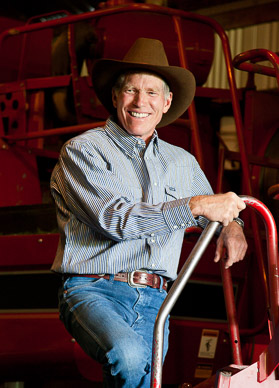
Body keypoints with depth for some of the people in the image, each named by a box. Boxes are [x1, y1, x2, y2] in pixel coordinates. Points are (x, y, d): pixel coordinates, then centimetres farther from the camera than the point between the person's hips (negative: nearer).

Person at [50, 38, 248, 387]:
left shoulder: (182, 162, 20)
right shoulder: (83, 150, 0)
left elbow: (210, 211, 37)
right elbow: (114, 219, -14)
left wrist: (230, 224, 11)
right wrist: (194, 206, -19)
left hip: (153, 302, 6)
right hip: (92, 291, -5)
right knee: (130, 357, -34)